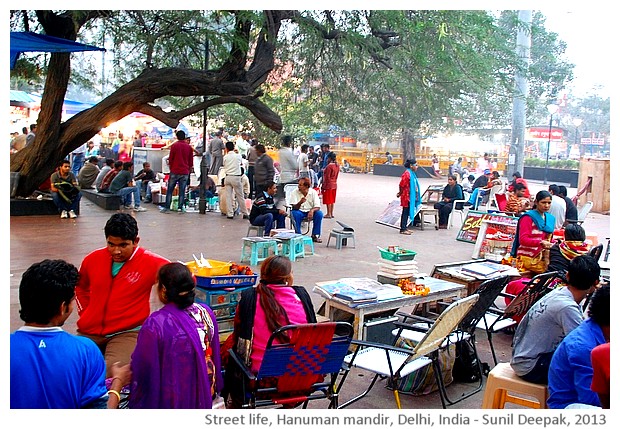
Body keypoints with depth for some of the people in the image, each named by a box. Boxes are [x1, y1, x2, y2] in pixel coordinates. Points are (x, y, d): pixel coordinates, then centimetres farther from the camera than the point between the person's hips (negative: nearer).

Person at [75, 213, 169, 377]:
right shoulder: (92, 259, 5)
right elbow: (81, 287, 27)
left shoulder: (150, 263, -9)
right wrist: (85, 313, 13)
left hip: (128, 332, -5)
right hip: (89, 332, 5)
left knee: (113, 370, -31)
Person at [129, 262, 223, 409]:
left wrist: (137, 402, 2)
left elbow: (143, 369, -14)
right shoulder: (206, 312, -8)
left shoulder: (155, 324, -24)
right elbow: (215, 356, 3)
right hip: (204, 394, 6)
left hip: (170, 401, -6)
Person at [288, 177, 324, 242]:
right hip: (299, 211, -1)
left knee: (319, 214, -27)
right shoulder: (294, 193, -11)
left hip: (310, 212, 2)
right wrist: (300, 203, -39)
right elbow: (294, 207, -17)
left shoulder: (313, 192, -8)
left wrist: (312, 210, -35)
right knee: (295, 214, -34)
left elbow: (317, 207, -12)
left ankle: (315, 235, -13)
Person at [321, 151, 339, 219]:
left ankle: (329, 214, 4)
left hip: (328, 185, -8)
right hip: (334, 185, 8)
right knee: (332, 200, 13)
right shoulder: (337, 166, 6)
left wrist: (323, 185, -13)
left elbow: (327, 177, -18)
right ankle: (331, 214, 18)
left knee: (328, 200, 0)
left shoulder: (329, 166, -19)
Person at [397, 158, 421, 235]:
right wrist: (400, 194, -3)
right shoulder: (407, 174, -18)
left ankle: (404, 228, 19)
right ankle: (403, 229, 2)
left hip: (411, 197, 9)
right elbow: (401, 185, -18)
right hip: (406, 197, -9)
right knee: (405, 212, -4)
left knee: (407, 212, 12)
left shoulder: (412, 173, 12)